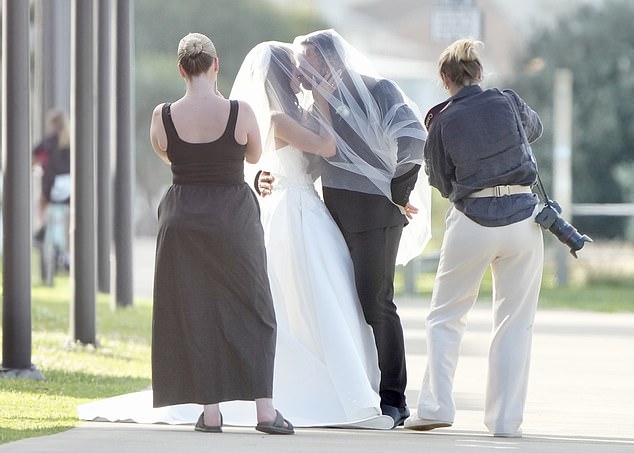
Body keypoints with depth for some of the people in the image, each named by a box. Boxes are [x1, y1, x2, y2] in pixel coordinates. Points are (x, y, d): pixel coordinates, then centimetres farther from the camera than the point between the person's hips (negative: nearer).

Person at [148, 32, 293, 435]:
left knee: (195, 313, 9)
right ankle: (265, 409, 1)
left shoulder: (163, 116, -7)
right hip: (234, 216, -1)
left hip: (183, 219, 1)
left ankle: (211, 411, 7)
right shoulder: (240, 112, -11)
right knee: (252, 310, 8)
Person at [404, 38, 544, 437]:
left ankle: (436, 405, 2)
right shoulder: (508, 102, 2)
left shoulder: (442, 122, -2)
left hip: (472, 221, -1)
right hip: (523, 217, 1)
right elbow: (535, 128, 24)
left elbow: (443, 183, 6)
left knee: (446, 317, 13)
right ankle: (506, 418, 3)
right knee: (516, 323, 7)